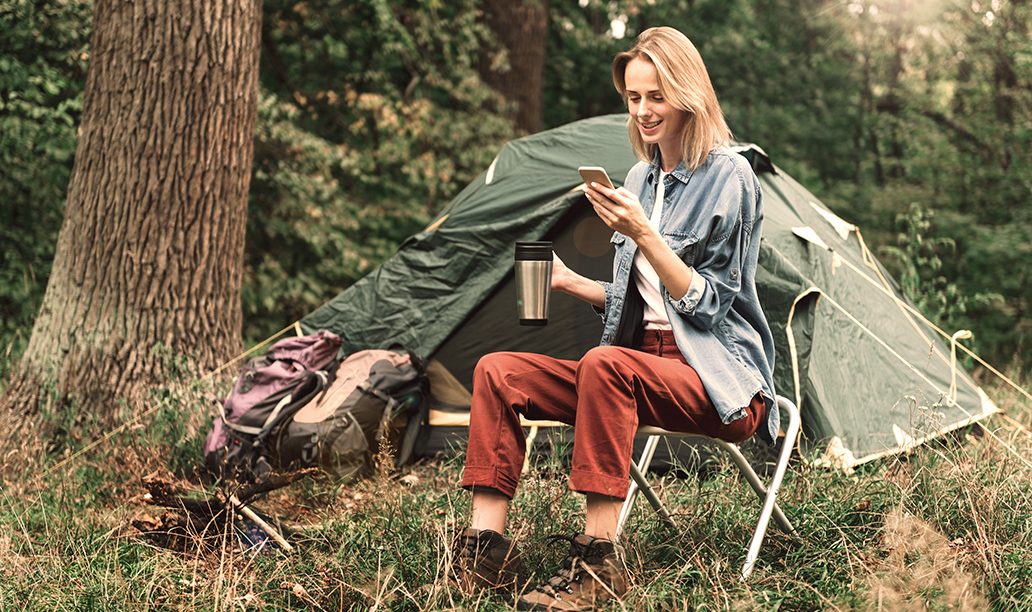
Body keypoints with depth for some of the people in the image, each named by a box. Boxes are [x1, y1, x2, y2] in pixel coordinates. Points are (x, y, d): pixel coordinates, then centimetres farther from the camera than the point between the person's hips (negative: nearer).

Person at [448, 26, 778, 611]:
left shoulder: (728, 176, -8)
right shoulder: (642, 179, 15)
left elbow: (708, 304, -14)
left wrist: (644, 234, -22)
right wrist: (571, 282, 9)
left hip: (719, 379, -8)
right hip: (647, 364, 8)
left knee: (607, 364, -38)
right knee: (499, 372, -10)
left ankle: (599, 560, -31)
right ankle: (487, 547, -15)